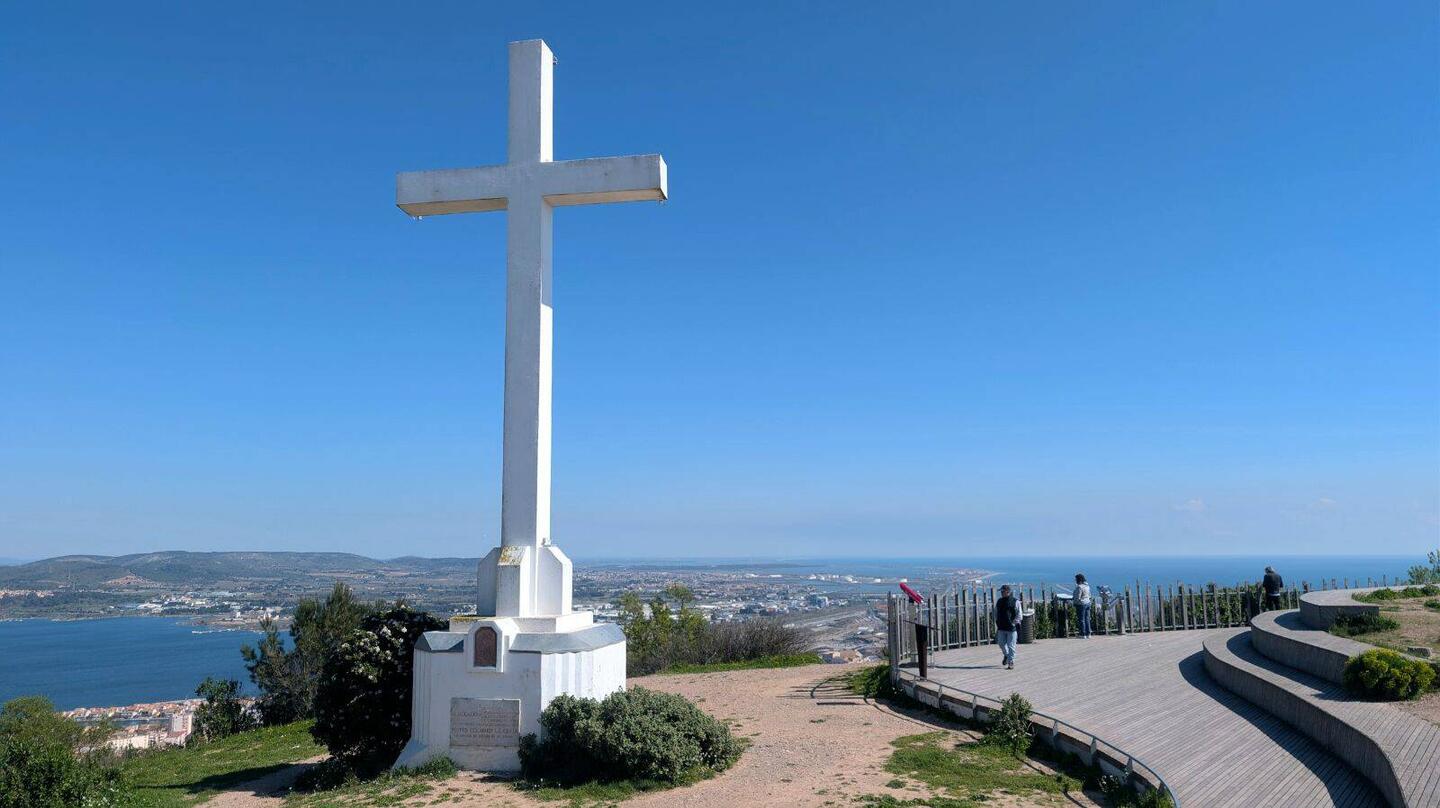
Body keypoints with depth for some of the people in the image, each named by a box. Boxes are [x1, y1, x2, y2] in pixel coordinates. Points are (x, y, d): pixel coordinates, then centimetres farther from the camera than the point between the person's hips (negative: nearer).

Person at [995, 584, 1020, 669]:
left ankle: (1011, 663, 3)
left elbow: (1019, 615, -2)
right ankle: (1006, 655, 34)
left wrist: (1015, 624, -10)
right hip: (1001, 627, 5)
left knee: (1011, 646, -3)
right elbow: (996, 614, 21)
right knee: (1001, 643, 6)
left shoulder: (1015, 602, -3)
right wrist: (997, 623, 12)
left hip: (1011, 628, -5)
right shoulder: (999, 602, 11)